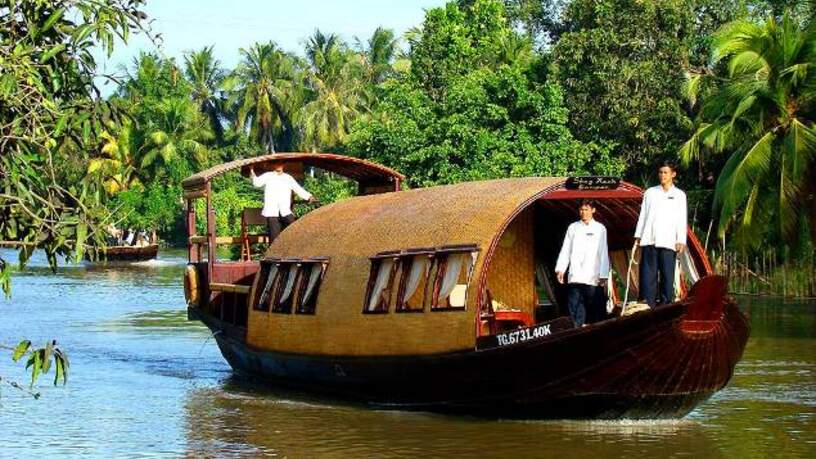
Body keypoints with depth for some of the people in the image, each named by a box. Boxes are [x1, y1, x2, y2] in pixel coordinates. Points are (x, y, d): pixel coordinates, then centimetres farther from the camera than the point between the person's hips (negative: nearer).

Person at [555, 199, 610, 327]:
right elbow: (565, 250, 12)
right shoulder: (573, 228, 13)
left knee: (592, 306, -2)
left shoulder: (600, 229, 7)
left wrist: (603, 275, -2)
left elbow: (603, 253, 4)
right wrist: (560, 269, 2)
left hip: (593, 277, -2)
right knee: (574, 306, -6)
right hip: (575, 276, 2)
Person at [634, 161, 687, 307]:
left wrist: (681, 241, -3)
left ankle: (666, 303, -3)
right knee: (648, 272, -4)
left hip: (668, 241, -1)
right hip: (649, 239, 1)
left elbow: (682, 220, 7)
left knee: (667, 273, -4)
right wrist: (638, 236, 6)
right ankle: (647, 302, -6)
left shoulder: (679, 195, 12)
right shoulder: (650, 192, 16)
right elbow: (642, 215, 15)